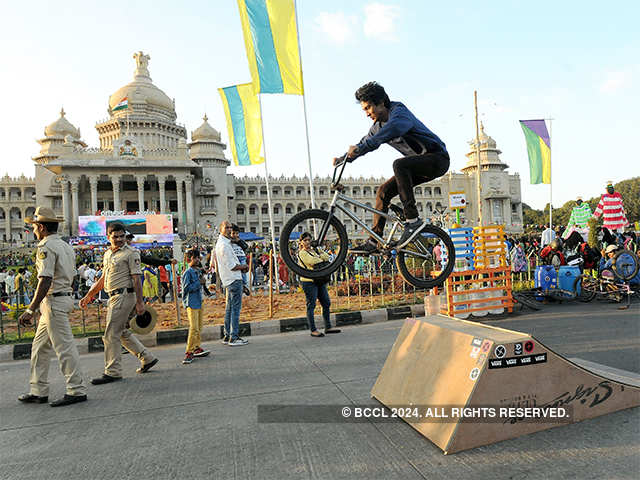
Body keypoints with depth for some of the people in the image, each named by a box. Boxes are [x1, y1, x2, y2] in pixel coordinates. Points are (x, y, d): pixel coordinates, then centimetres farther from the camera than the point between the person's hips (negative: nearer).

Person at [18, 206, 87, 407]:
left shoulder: (46, 247, -13)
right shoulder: (66, 246, 16)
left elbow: (45, 281, -21)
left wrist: (30, 310, -19)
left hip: (53, 301, -10)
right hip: (64, 298, 10)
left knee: (64, 347, -5)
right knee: (39, 347, 17)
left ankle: (77, 390, 2)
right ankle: (38, 391, 24)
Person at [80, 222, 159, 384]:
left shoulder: (131, 253, -8)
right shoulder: (107, 254, 17)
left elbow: (137, 279, -13)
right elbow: (103, 279, 24)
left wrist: (139, 302, -17)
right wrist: (88, 296, 22)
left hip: (124, 296, -9)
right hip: (114, 297, 9)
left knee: (111, 334, -6)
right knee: (123, 332, 15)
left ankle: (112, 372, 4)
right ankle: (147, 358, 26)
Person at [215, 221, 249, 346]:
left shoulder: (220, 242, 16)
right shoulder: (224, 245, -17)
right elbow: (232, 266, -19)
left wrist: (240, 266, 9)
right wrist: (244, 267, -3)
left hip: (229, 279, 11)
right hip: (234, 279, -11)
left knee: (230, 308, 14)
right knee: (236, 308, -7)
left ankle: (227, 336, 21)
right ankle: (234, 337, -5)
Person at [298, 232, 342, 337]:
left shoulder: (314, 250, 17)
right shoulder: (302, 253, -6)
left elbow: (326, 256, 4)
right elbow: (313, 261, -19)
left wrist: (320, 255, -13)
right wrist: (322, 259, -1)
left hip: (320, 281, 8)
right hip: (309, 282, -8)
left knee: (326, 303, 9)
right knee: (311, 305, -5)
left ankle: (328, 327, 18)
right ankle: (313, 330, 2)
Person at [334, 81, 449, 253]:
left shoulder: (399, 112, -19)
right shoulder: (378, 125, 7)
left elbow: (391, 130, -40)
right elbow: (364, 143, 19)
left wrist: (360, 148, -50)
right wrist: (341, 159, 8)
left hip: (437, 158, -8)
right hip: (419, 163, 8)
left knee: (399, 164, -34)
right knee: (384, 190, -4)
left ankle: (413, 220, -31)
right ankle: (373, 242, -1)